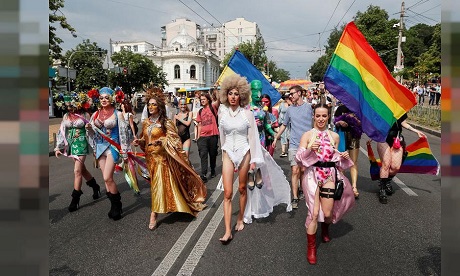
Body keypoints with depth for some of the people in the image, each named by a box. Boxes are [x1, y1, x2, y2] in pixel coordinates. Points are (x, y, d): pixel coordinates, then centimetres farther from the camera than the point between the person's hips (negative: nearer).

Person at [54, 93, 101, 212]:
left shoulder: (85, 115, -5)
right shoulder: (66, 116, 5)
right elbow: (62, 132, 7)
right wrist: (58, 147, 3)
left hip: (81, 144, -5)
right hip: (71, 144, 5)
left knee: (77, 170, -9)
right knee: (82, 169, 14)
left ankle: (75, 199, -1)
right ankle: (95, 186, 35)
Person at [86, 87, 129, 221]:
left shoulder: (118, 114, -5)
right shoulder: (96, 114, 8)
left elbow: (123, 133, -7)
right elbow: (93, 133, 15)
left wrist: (124, 151, -10)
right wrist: (89, 128, -8)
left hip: (112, 146, -5)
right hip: (100, 147, 5)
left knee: (107, 178, -13)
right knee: (107, 178, 8)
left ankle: (116, 205, 6)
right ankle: (114, 205, 20)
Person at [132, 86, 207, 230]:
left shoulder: (165, 122, -9)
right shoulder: (146, 122, 9)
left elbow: (173, 139, -10)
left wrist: (161, 140, -25)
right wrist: (139, 141, 2)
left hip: (161, 156, -6)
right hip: (150, 156, 6)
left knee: (159, 184, -6)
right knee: (155, 183, 12)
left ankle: (153, 215, 2)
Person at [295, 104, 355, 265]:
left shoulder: (334, 136, 9)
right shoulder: (307, 135, -2)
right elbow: (299, 158, -7)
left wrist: (343, 157, -2)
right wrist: (310, 149, -24)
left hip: (330, 175, 3)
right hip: (312, 174, -3)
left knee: (327, 213, 4)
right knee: (314, 212, -10)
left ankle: (325, 229, 42)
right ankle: (311, 248, 9)